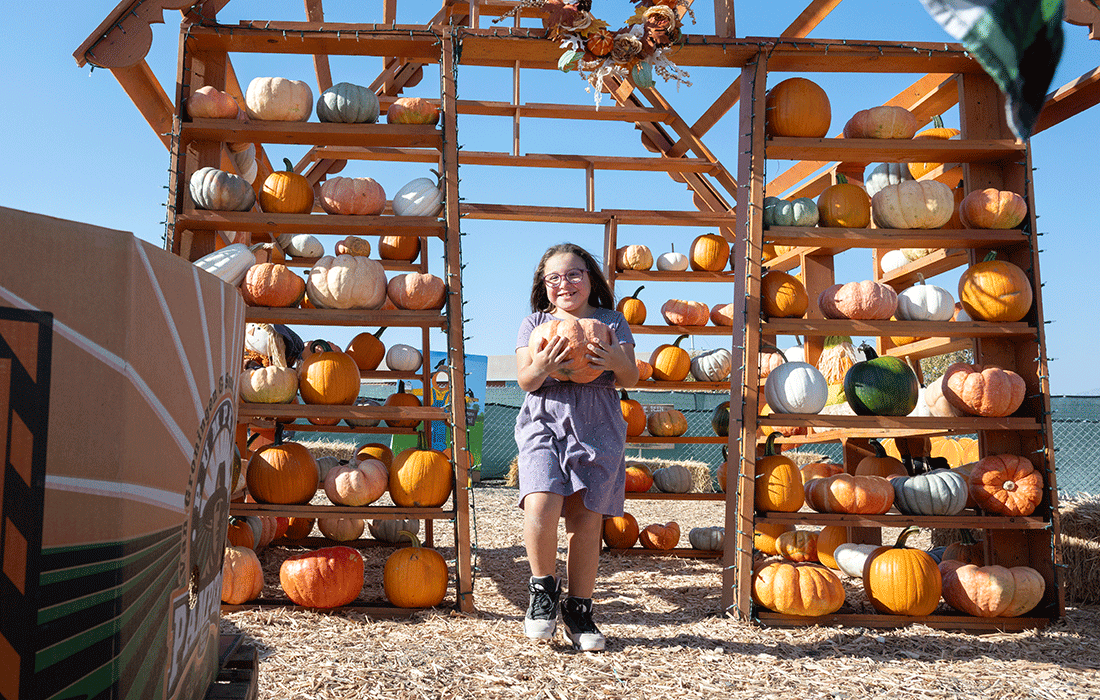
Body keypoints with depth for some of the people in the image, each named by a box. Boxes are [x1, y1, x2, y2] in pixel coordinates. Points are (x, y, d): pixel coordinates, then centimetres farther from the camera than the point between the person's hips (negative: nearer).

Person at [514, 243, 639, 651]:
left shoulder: (610, 321, 11)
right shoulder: (535, 323, 11)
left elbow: (632, 379, 5)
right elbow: (524, 381, 2)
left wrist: (617, 363, -18)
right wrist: (541, 367, -21)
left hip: (596, 429, 1)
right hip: (543, 424, 0)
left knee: (586, 521, -1)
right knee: (541, 505, -22)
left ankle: (579, 611, 15)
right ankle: (543, 587, 3)